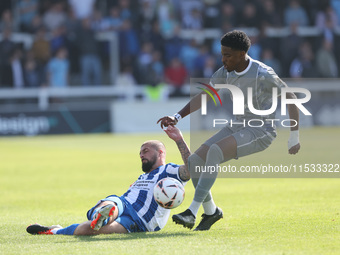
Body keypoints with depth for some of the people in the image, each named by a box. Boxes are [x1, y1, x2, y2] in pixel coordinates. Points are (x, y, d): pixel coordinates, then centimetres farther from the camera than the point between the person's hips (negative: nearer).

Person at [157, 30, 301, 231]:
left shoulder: (262, 75, -19)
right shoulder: (226, 71, 2)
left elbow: (290, 98, -10)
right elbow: (203, 97, 10)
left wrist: (294, 138, -5)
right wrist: (177, 117, -3)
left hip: (260, 132, -8)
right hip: (236, 128, 8)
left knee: (215, 151, -32)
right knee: (195, 161, -9)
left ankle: (192, 212, -32)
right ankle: (211, 212, 13)